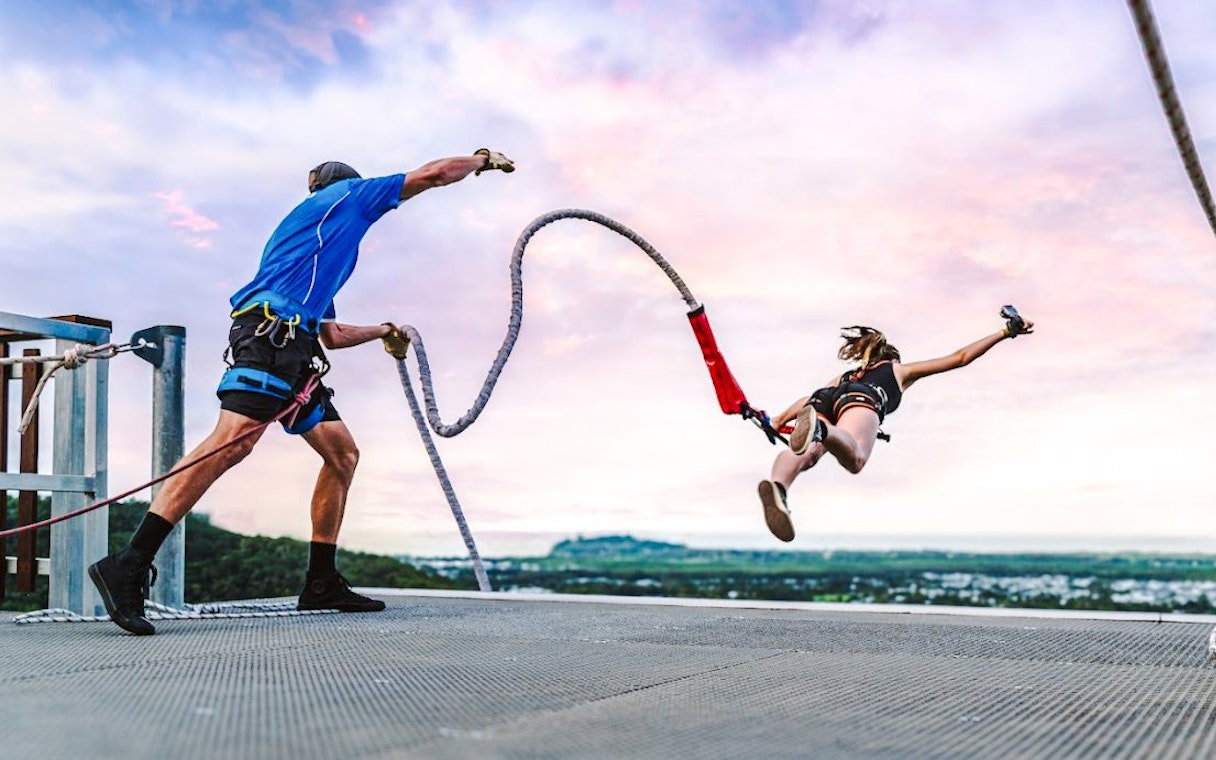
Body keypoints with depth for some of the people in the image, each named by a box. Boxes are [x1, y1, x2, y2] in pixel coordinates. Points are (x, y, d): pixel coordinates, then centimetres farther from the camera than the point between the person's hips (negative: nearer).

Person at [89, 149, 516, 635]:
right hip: (271, 328, -10)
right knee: (234, 439, -25)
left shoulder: (318, 246, 38)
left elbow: (331, 334, 41)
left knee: (343, 453, 9)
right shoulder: (345, 194, 17)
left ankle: (321, 582, 9)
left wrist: (384, 331, 55)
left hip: (295, 348, 10)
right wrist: (485, 159, 34)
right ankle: (128, 565, -31)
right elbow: (434, 173, 18)